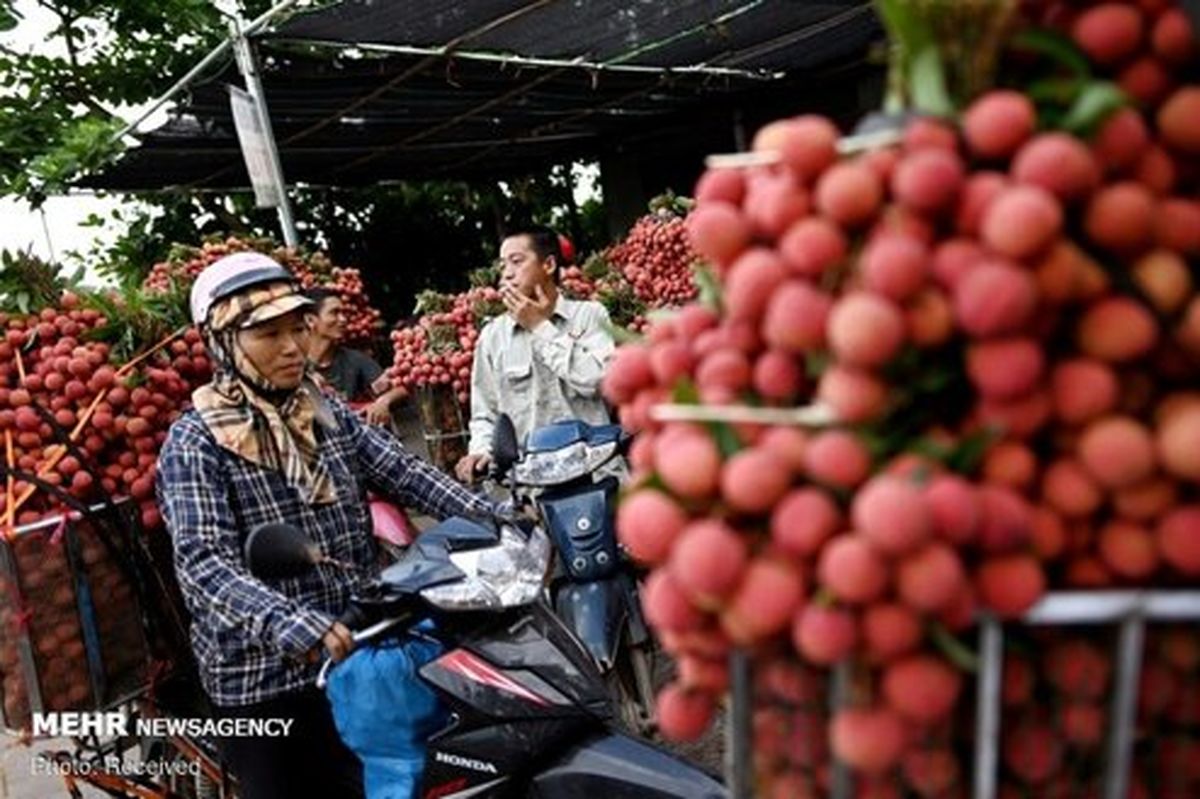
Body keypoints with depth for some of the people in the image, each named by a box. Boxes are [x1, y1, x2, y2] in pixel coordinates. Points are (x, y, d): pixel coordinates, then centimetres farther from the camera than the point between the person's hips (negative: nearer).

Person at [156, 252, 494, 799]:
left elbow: (404, 473, -2)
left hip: (358, 651, 5)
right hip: (264, 677, -5)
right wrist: (291, 624, -38)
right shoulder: (195, 442, -11)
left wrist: (492, 518, -16)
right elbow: (203, 563, -22)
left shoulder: (329, 414, 6)